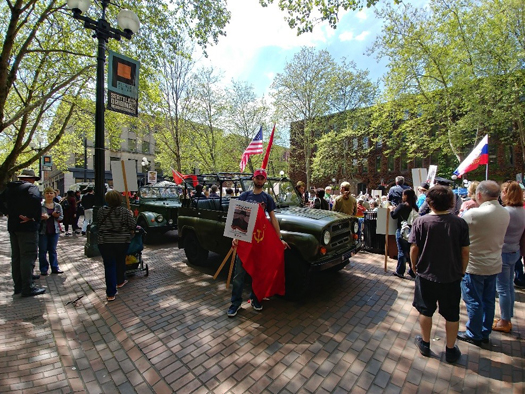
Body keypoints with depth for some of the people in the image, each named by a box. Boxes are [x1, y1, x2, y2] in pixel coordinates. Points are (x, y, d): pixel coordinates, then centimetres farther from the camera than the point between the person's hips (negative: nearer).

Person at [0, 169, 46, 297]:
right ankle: (27, 288, 0)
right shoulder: (31, 187, -10)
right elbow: (35, 199, -28)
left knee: (16, 256, 14)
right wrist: (31, 217, -20)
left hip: (12, 226, 8)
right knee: (28, 257, -4)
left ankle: (18, 286, 23)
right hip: (27, 226, -8)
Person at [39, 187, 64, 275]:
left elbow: (61, 217, 8)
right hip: (42, 231, -2)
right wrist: (41, 217, -23)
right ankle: (43, 269, 17)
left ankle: (55, 268, 18)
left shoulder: (58, 206, 5)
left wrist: (57, 216, -12)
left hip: (54, 231, 2)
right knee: (42, 251, 6)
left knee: (53, 250, 12)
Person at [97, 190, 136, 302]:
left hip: (104, 242, 1)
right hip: (122, 241, 0)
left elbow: (98, 225, 12)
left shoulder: (101, 211, -1)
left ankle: (111, 293, 5)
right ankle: (120, 281, 41)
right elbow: (133, 226, -6)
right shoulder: (125, 211, -8)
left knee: (109, 265, 5)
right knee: (121, 261, 22)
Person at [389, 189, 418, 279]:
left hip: (401, 231, -5)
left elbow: (394, 216, -13)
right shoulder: (415, 207, 1)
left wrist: (391, 209, 6)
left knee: (402, 251, 4)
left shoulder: (402, 206, -16)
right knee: (410, 251, 16)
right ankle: (412, 271, 25)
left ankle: (400, 272, 12)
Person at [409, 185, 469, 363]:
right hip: (452, 277, 2)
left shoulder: (421, 222, -16)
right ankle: (450, 350, 34)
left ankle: (425, 344, 33)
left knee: (426, 311, 16)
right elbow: (465, 251, -4)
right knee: (452, 315, 18)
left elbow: (414, 248, -12)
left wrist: (414, 265, 6)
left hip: (426, 275, -1)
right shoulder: (460, 223, -10)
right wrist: (461, 271, 12)